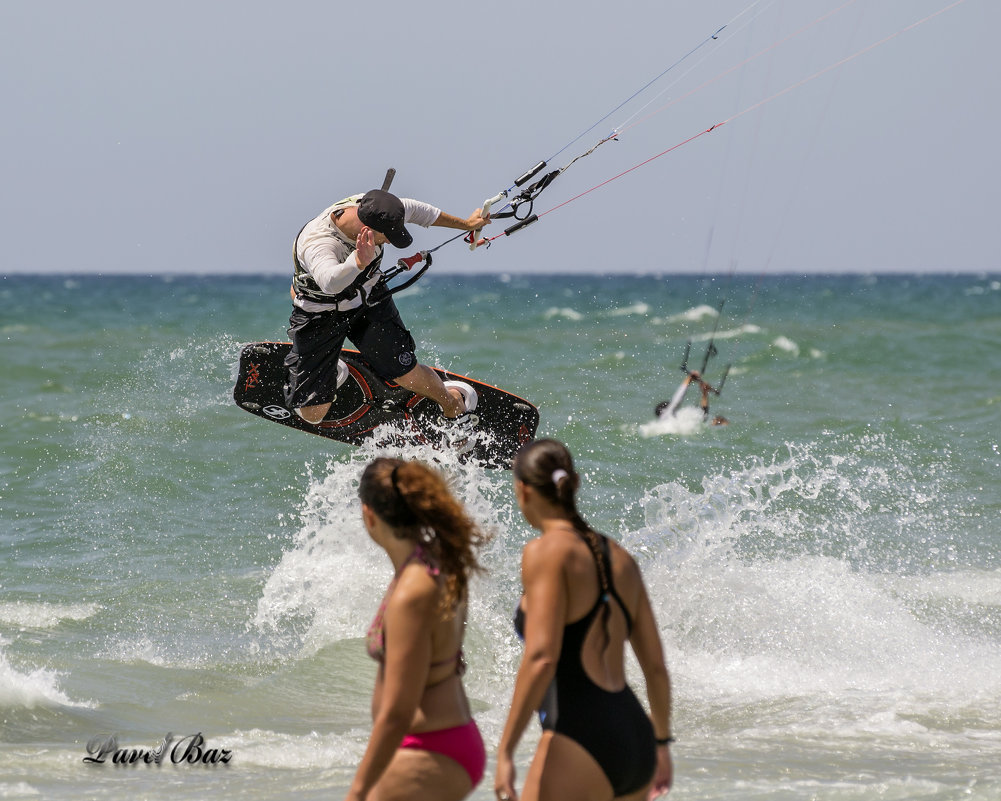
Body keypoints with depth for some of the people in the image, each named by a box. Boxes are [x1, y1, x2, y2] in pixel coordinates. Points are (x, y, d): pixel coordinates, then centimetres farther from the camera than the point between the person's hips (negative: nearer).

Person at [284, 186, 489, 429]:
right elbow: (330, 282, -61)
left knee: (408, 376, -8)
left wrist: (465, 224, 13)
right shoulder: (317, 243, -40)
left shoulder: (372, 208, -22)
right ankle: (330, 375, 33)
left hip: (368, 300, 4)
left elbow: (415, 210, 0)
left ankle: (451, 401, 25)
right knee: (313, 414, -2)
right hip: (320, 315, -4)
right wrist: (359, 262, -79)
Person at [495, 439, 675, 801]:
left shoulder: (547, 552, -7)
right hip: (636, 743, 8)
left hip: (579, 742, -8)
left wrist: (505, 751, -16)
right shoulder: (620, 559, 15)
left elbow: (541, 658, -17)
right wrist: (662, 742, 31)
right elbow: (656, 666, 18)